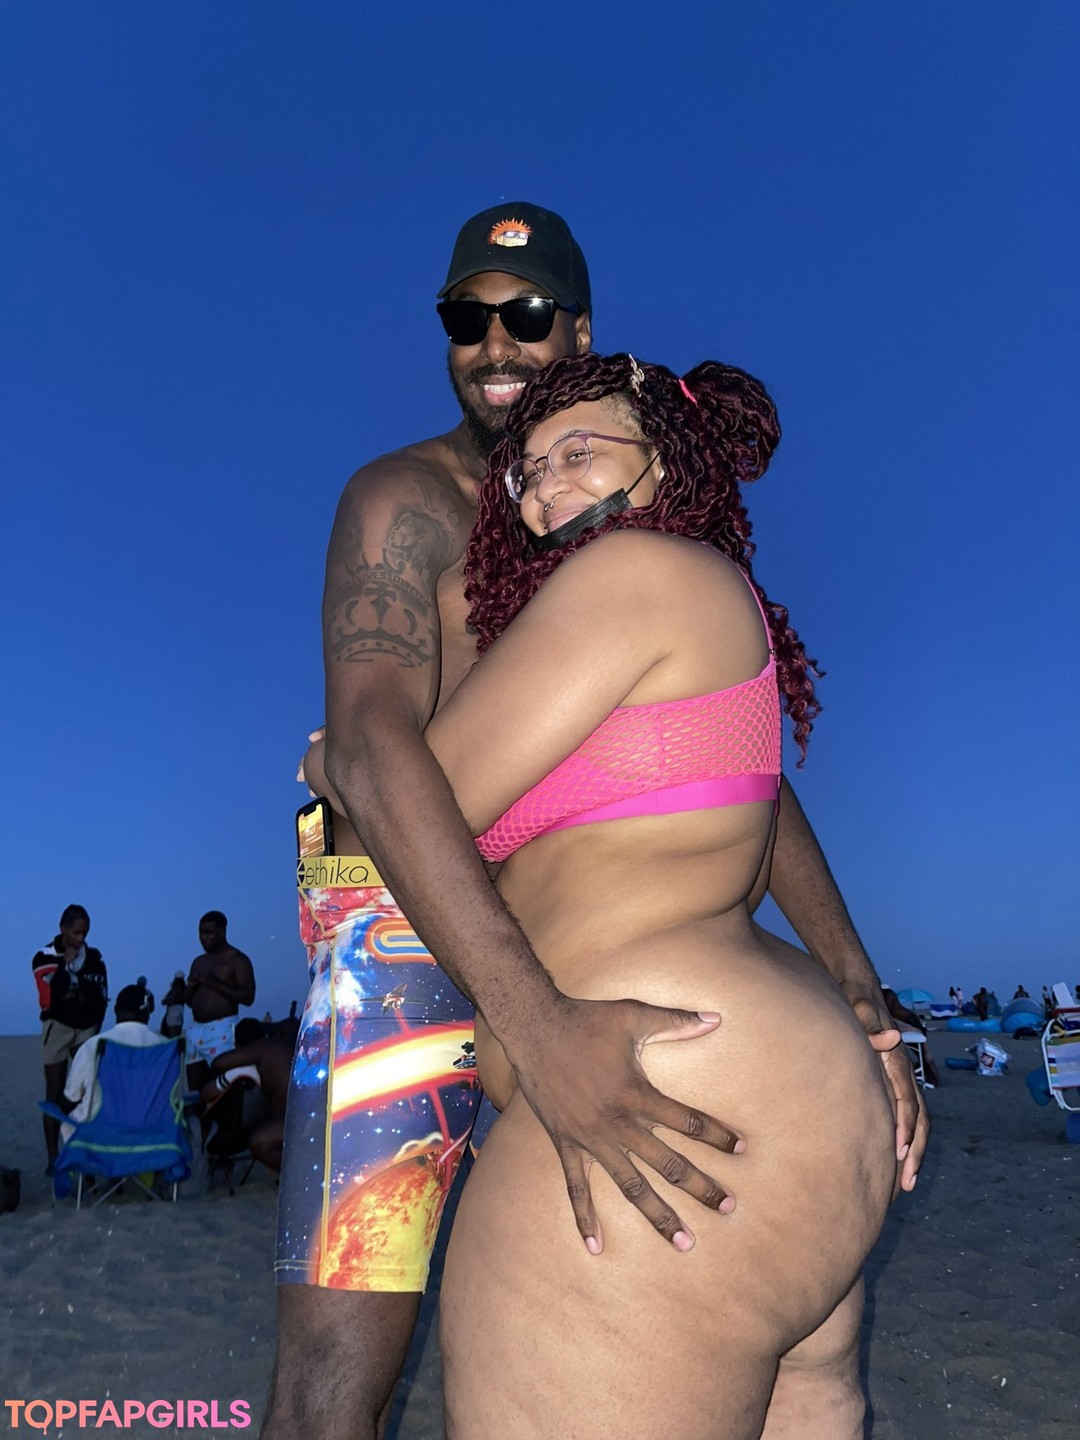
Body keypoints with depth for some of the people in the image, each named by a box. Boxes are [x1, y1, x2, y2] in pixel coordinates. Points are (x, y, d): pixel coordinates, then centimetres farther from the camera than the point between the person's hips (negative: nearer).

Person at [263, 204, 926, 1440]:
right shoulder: (403, 497, -11)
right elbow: (368, 747, -29)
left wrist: (858, 990, -4)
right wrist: (538, 1026, -43)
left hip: (566, 965, 6)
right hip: (404, 943, -6)